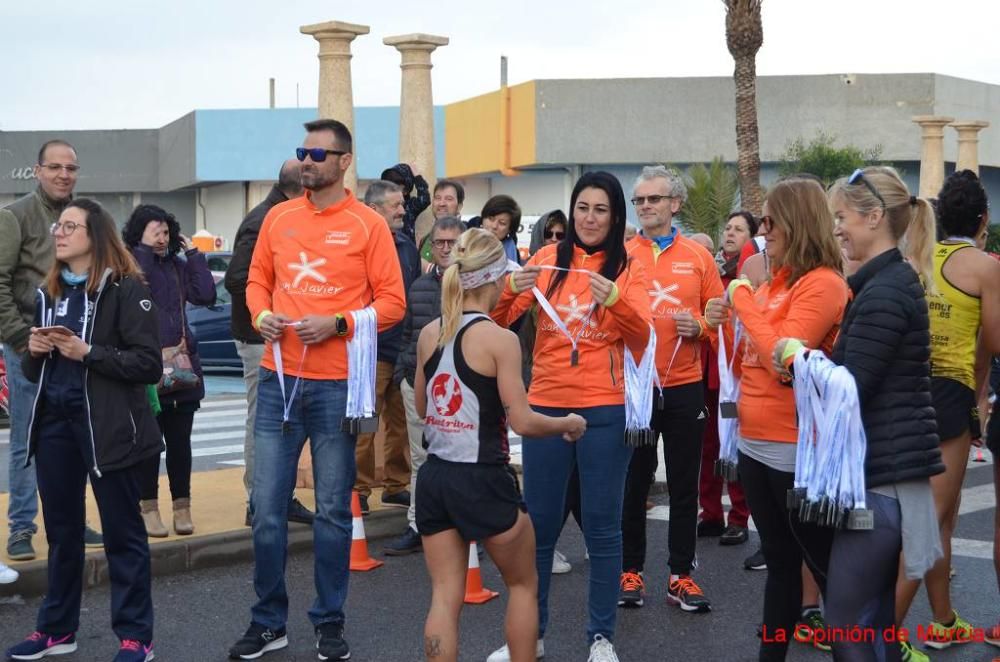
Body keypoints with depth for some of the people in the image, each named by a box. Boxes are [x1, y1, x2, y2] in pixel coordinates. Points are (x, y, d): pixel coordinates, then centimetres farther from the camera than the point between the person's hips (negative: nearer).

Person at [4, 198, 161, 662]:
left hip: (107, 425, -7)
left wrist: (87, 352, -21)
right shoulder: (49, 292, 13)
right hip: (53, 420, 7)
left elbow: (149, 364, -15)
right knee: (61, 529, 15)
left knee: (121, 532, 2)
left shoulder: (125, 288, -8)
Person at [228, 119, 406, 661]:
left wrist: (337, 323, -16)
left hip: (337, 384, -3)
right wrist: (261, 316, -3)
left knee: (333, 510, 5)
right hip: (279, 379, 3)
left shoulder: (368, 224, -2)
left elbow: (392, 301, -3)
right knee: (267, 508, 5)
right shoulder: (278, 217, 10)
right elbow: (258, 280, 18)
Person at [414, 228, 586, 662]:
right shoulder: (500, 339, -14)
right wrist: (569, 423, 3)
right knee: (523, 585, 17)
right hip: (483, 481, -5)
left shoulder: (429, 333, 4)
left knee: (445, 597, 10)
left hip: (434, 476, 5)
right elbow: (522, 422, -15)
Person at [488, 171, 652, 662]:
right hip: (546, 406, 2)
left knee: (602, 525, 4)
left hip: (605, 410, -2)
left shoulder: (628, 268, 1)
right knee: (538, 523, 8)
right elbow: (497, 319, 0)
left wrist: (615, 300, -27)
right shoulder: (549, 258, 5)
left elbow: (641, 337, -9)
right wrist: (512, 289, -21)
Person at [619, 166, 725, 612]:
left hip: (684, 386, 1)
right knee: (633, 483, 8)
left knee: (684, 486, 8)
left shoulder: (698, 256, 4)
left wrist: (698, 326, -12)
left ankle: (681, 575, 18)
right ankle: (631, 571, 21)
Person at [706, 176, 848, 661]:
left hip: (796, 450, -9)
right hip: (755, 444, 9)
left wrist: (743, 300, -16)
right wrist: (726, 323, 0)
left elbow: (783, 359, -25)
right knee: (779, 559, 18)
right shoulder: (774, 281, 10)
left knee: (827, 564, 4)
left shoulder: (822, 284, -15)